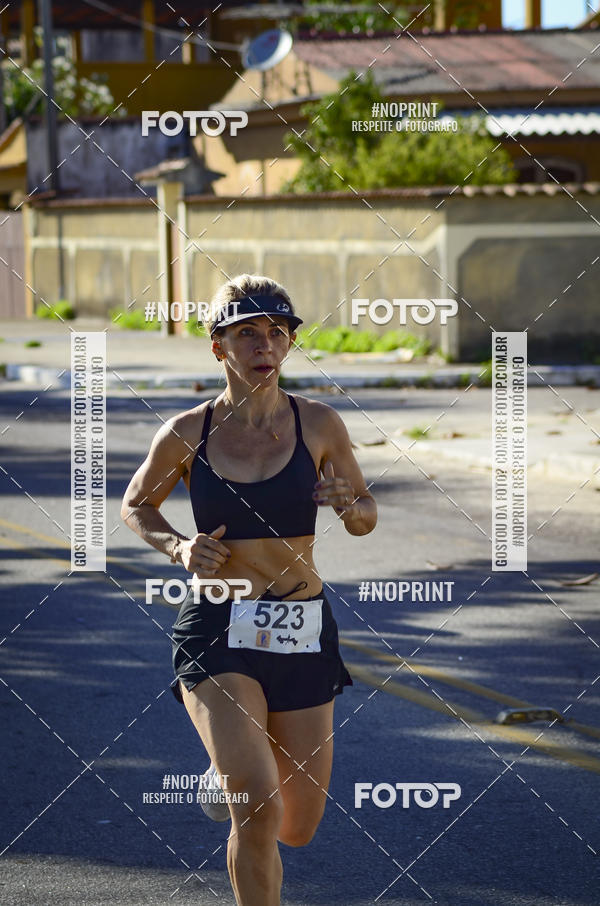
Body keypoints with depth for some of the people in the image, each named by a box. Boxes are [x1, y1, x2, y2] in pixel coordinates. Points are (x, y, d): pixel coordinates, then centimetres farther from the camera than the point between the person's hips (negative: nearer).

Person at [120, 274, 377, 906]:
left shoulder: (318, 424, -2)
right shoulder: (187, 434, -4)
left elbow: (366, 517, 10)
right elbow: (135, 506, 13)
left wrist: (347, 505, -13)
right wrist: (177, 547, -7)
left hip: (301, 633, 3)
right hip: (217, 633, -2)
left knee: (298, 827, 11)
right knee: (259, 809, -23)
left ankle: (236, 774, 47)